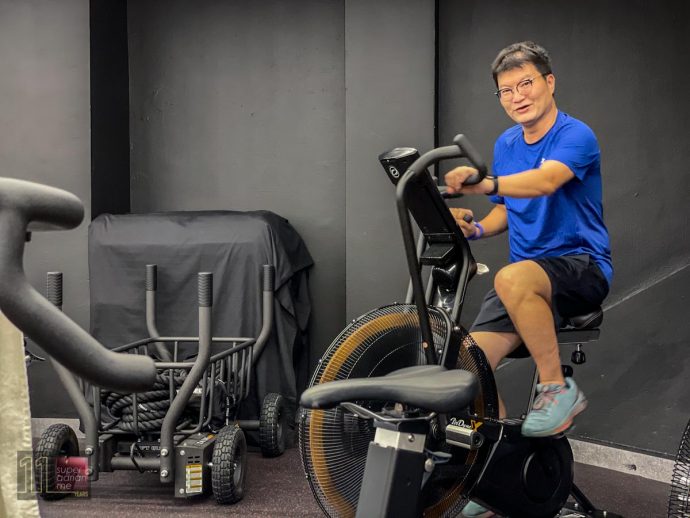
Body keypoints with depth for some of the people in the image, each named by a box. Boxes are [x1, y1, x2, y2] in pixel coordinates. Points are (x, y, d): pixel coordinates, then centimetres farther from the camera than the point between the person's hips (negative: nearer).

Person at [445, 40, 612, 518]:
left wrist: (484, 183, -49)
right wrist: (476, 227, -2)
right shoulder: (505, 144, 11)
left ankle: (558, 388, -19)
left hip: (582, 267, -6)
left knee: (512, 279, -39)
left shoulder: (575, 135, -11)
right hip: (527, 274, 7)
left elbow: (544, 180, -32)